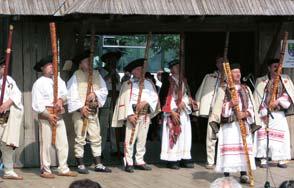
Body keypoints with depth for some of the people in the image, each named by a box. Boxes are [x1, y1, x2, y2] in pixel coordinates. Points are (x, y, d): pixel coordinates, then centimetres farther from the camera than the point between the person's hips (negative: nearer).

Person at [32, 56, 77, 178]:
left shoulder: (58, 80, 11)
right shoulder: (39, 83, -5)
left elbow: (65, 93, 6)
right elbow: (36, 104, -10)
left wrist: (60, 100, -16)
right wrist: (48, 116, -14)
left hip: (59, 115, 6)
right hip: (45, 115, -6)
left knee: (63, 143, 6)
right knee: (46, 144, -2)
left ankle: (63, 169, 14)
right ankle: (45, 170, 7)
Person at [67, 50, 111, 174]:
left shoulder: (96, 74, 9)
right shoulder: (76, 76, -4)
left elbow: (104, 90, 6)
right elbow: (72, 94, -10)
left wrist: (95, 94, -13)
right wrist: (81, 107, -14)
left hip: (93, 111, 5)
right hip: (80, 111, -5)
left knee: (96, 138, 7)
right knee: (80, 139, -1)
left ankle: (98, 164, 13)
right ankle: (80, 165, 6)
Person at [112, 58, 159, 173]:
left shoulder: (148, 83, 14)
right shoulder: (127, 84, 2)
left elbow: (154, 96, 6)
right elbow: (125, 100, -5)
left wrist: (146, 102, -13)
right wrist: (129, 115, -15)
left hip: (145, 115, 4)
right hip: (132, 114, -4)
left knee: (142, 139, 8)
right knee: (130, 140, -7)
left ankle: (139, 161, 16)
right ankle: (128, 163, -4)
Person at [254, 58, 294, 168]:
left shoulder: (285, 80, 8)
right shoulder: (261, 81, 2)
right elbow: (258, 98, -2)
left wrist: (279, 101, -14)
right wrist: (264, 112, -9)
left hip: (279, 113, 2)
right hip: (265, 113, -2)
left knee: (282, 135, -4)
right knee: (264, 135, -6)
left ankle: (281, 160, 3)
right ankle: (263, 160, 0)